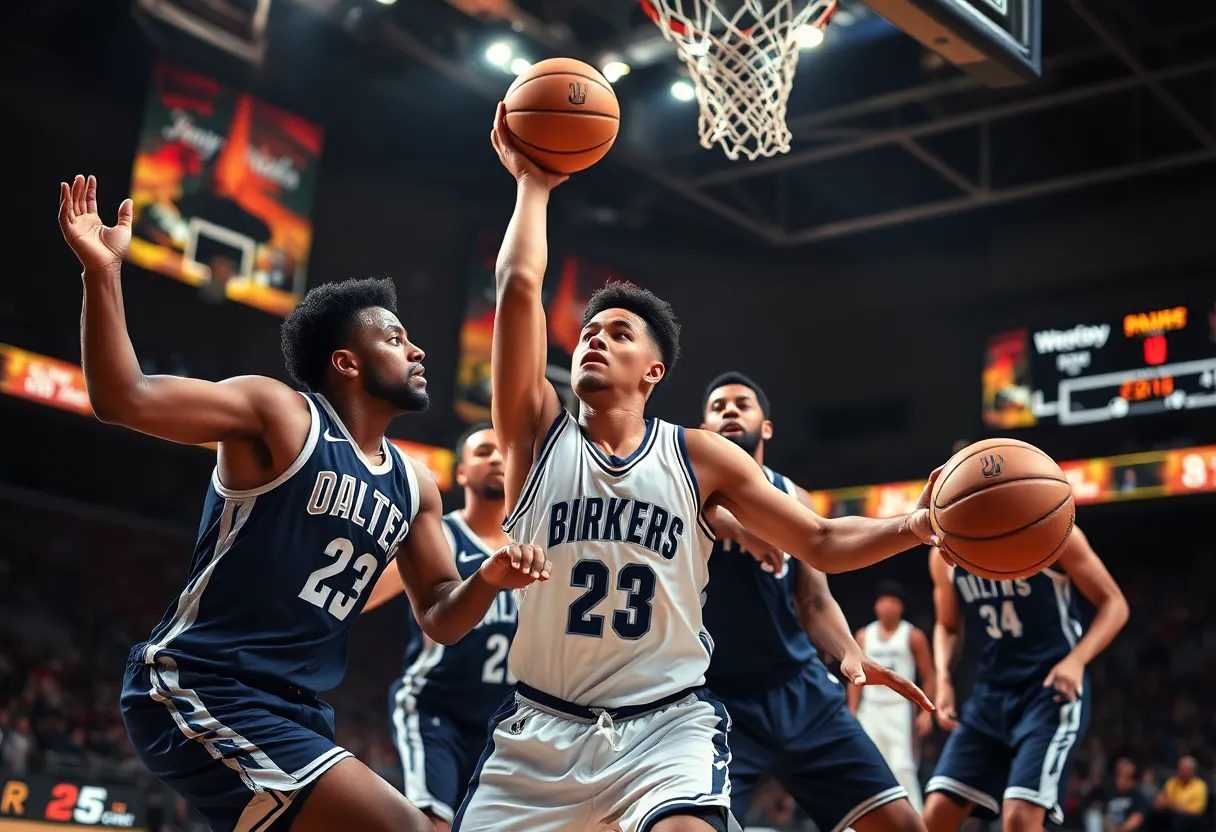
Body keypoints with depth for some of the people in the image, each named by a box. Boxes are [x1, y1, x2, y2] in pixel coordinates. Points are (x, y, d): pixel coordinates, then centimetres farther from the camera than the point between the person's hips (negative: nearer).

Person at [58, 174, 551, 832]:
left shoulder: (414, 486, 13)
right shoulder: (279, 413, -7)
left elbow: (439, 619, 16)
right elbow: (125, 400, -16)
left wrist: (488, 581, -5)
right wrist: (102, 271, -26)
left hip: (296, 710, 9)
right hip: (196, 690, -9)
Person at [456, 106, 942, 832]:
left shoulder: (700, 457, 3)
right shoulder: (540, 433, 1)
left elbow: (822, 543, 3)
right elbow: (519, 285, -8)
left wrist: (919, 525, -13)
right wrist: (533, 184, 2)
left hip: (668, 723, -1)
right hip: (543, 725, 2)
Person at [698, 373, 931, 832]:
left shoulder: (794, 499, 11)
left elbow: (815, 601, 14)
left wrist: (851, 654, -6)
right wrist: (735, 525, -40)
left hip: (800, 689, 4)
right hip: (717, 696, -4)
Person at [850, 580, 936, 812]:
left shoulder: (913, 636, -2)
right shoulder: (864, 636, 9)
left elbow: (928, 677, -1)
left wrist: (927, 713, -9)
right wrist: (852, 713, 6)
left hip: (899, 709, -4)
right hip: (870, 710, 4)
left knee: (902, 767, -14)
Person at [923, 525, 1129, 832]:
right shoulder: (945, 555, 2)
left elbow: (1113, 603, -5)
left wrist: (1077, 659, -20)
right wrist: (944, 678, 1)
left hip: (1051, 690, -5)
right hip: (989, 695, 5)